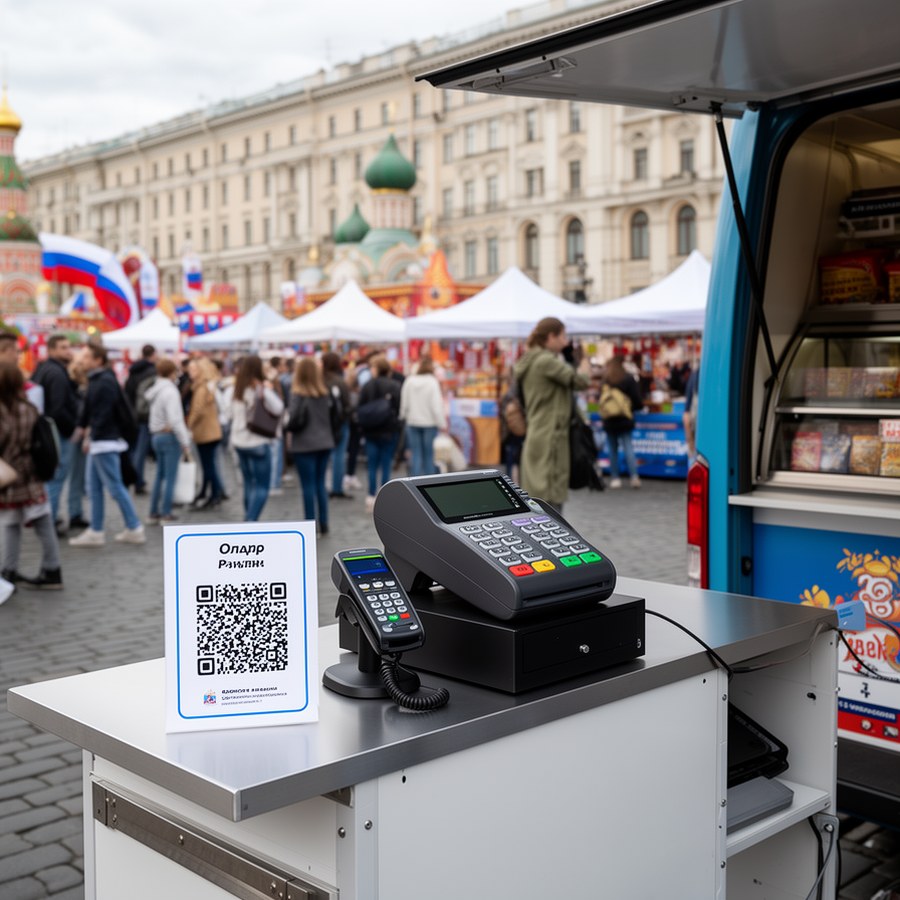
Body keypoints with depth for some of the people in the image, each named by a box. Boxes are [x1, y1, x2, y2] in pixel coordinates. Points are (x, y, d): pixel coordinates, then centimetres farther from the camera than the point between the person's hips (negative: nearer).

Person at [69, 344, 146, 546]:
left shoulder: (106, 382, -17)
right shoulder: (95, 380, 12)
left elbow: (104, 413, -21)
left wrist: (91, 436, -19)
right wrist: (83, 427, 11)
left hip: (105, 441, -10)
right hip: (98, 441, 10)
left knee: (115, 487, -4)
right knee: (94, 487, 12)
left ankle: (134, 529, 4)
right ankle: (95, 532, 17)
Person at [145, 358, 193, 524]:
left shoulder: (155, 391, 11)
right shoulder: (170, 392, -15)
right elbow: (175, 420, -21)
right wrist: (185, 443, -18)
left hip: (156, 435, 8)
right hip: (170, 436, -8)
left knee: (160, 475, 15)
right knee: (170, 477, -3)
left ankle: (154, 513, 19)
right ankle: (166, 514, 0)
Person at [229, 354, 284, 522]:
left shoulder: (237, 390, 8)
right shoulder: (260, 389, -14)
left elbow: (233, 415, 15)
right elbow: (278, 409, -21)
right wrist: (269, 390, -13)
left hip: (239, 442, 7)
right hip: (258, 443, -7)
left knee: (249, 484, 17)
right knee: (262, 487, -3)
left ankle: (249, 519, 22)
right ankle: (250, 522, -15)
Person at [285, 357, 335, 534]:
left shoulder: (298, 394, -12)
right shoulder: (325, 393, 5)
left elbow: (294, 418, -18)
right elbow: (332, 414, 7)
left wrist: (290, 430, 0)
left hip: (304, 444, -5)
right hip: (324, 442, 5)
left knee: (308, 486, 0)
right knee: (320, 483, 14)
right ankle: (323, 524, 16)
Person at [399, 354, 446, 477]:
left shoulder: (409, 381, -3)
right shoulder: (432, 382, -13)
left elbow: (404, 403, 3)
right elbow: (436, 406, -14)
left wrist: (403, 416, 18)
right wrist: (442, 424, -7)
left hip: (412, 422, 2)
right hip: (429, 422, -2)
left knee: (415, 454, 6)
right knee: (428, 454, 8)